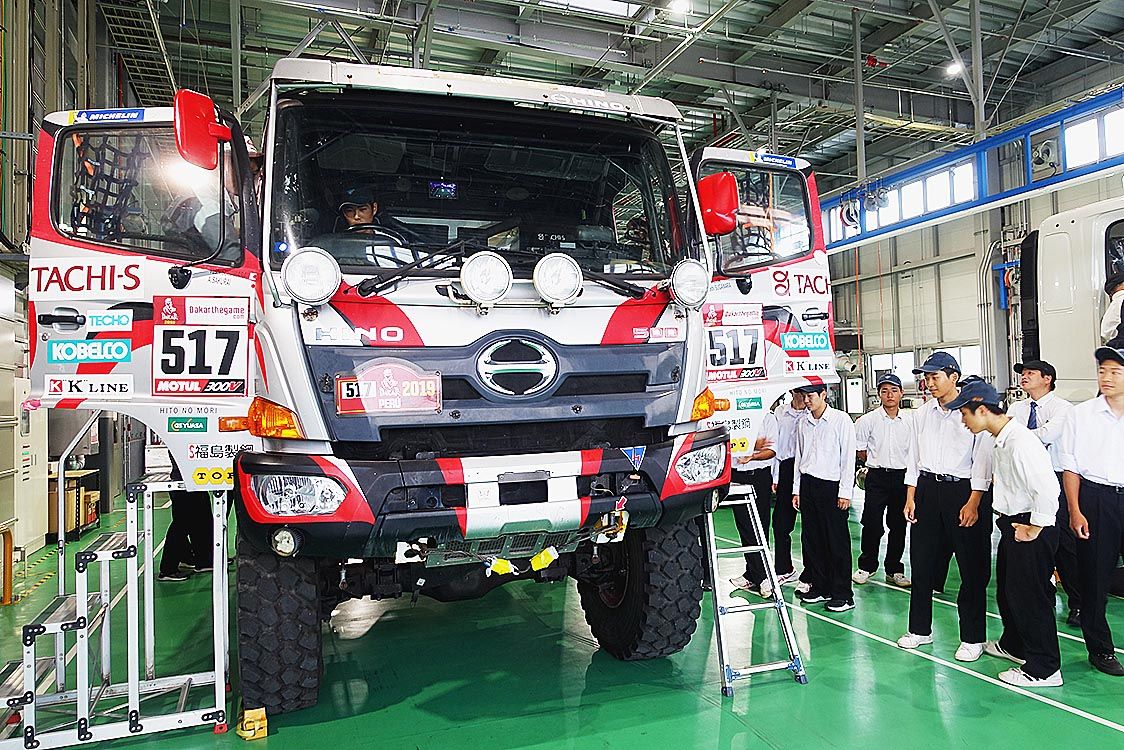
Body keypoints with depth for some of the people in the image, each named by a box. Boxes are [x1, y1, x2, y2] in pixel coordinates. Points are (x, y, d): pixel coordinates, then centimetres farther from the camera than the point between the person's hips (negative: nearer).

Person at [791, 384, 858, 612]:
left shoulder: (841, 420, -5)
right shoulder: (802, 422, 10)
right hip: (807, 484, 5)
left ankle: (842, 594, 5)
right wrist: (796, 489, 12)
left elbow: (848, 458, -6)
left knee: (838, 542, -2)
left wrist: (845, 492, -10)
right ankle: (820, 587, 20)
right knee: (813, 540, 9)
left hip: (831, 486, -5)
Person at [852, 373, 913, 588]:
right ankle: (867, 566, 15)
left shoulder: (910, 421, 3)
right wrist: (877, 463, 8)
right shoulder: (868, 420, -3)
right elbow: (861, 452, 6)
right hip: (877, 476, -2)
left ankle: (894, 569, 21)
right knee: (872, 524, -3)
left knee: (898, 525, 8)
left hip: (902, 476, 2)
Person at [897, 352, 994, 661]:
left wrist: (973, 502, -14)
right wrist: (910, 497, 9)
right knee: (921, 563, 9)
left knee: (972, 567, 3)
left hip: (964, 490, -5)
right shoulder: (922, 414, 10)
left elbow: (982, 459, -9)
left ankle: (973, 638, 16)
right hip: (928, 489, 5)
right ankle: (920, 629, 23)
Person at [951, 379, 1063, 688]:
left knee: (1030, 596, -1)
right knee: (1007, 589, 22)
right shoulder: (1000, 440, 7)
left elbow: (1047, 488, -31)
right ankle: (1013, 645, 42)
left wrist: (1035, 528, -21)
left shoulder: (1020, 442, -24)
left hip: (1030, 528, -10)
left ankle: (1044, 670, 12)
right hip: (1012, 523, 10)